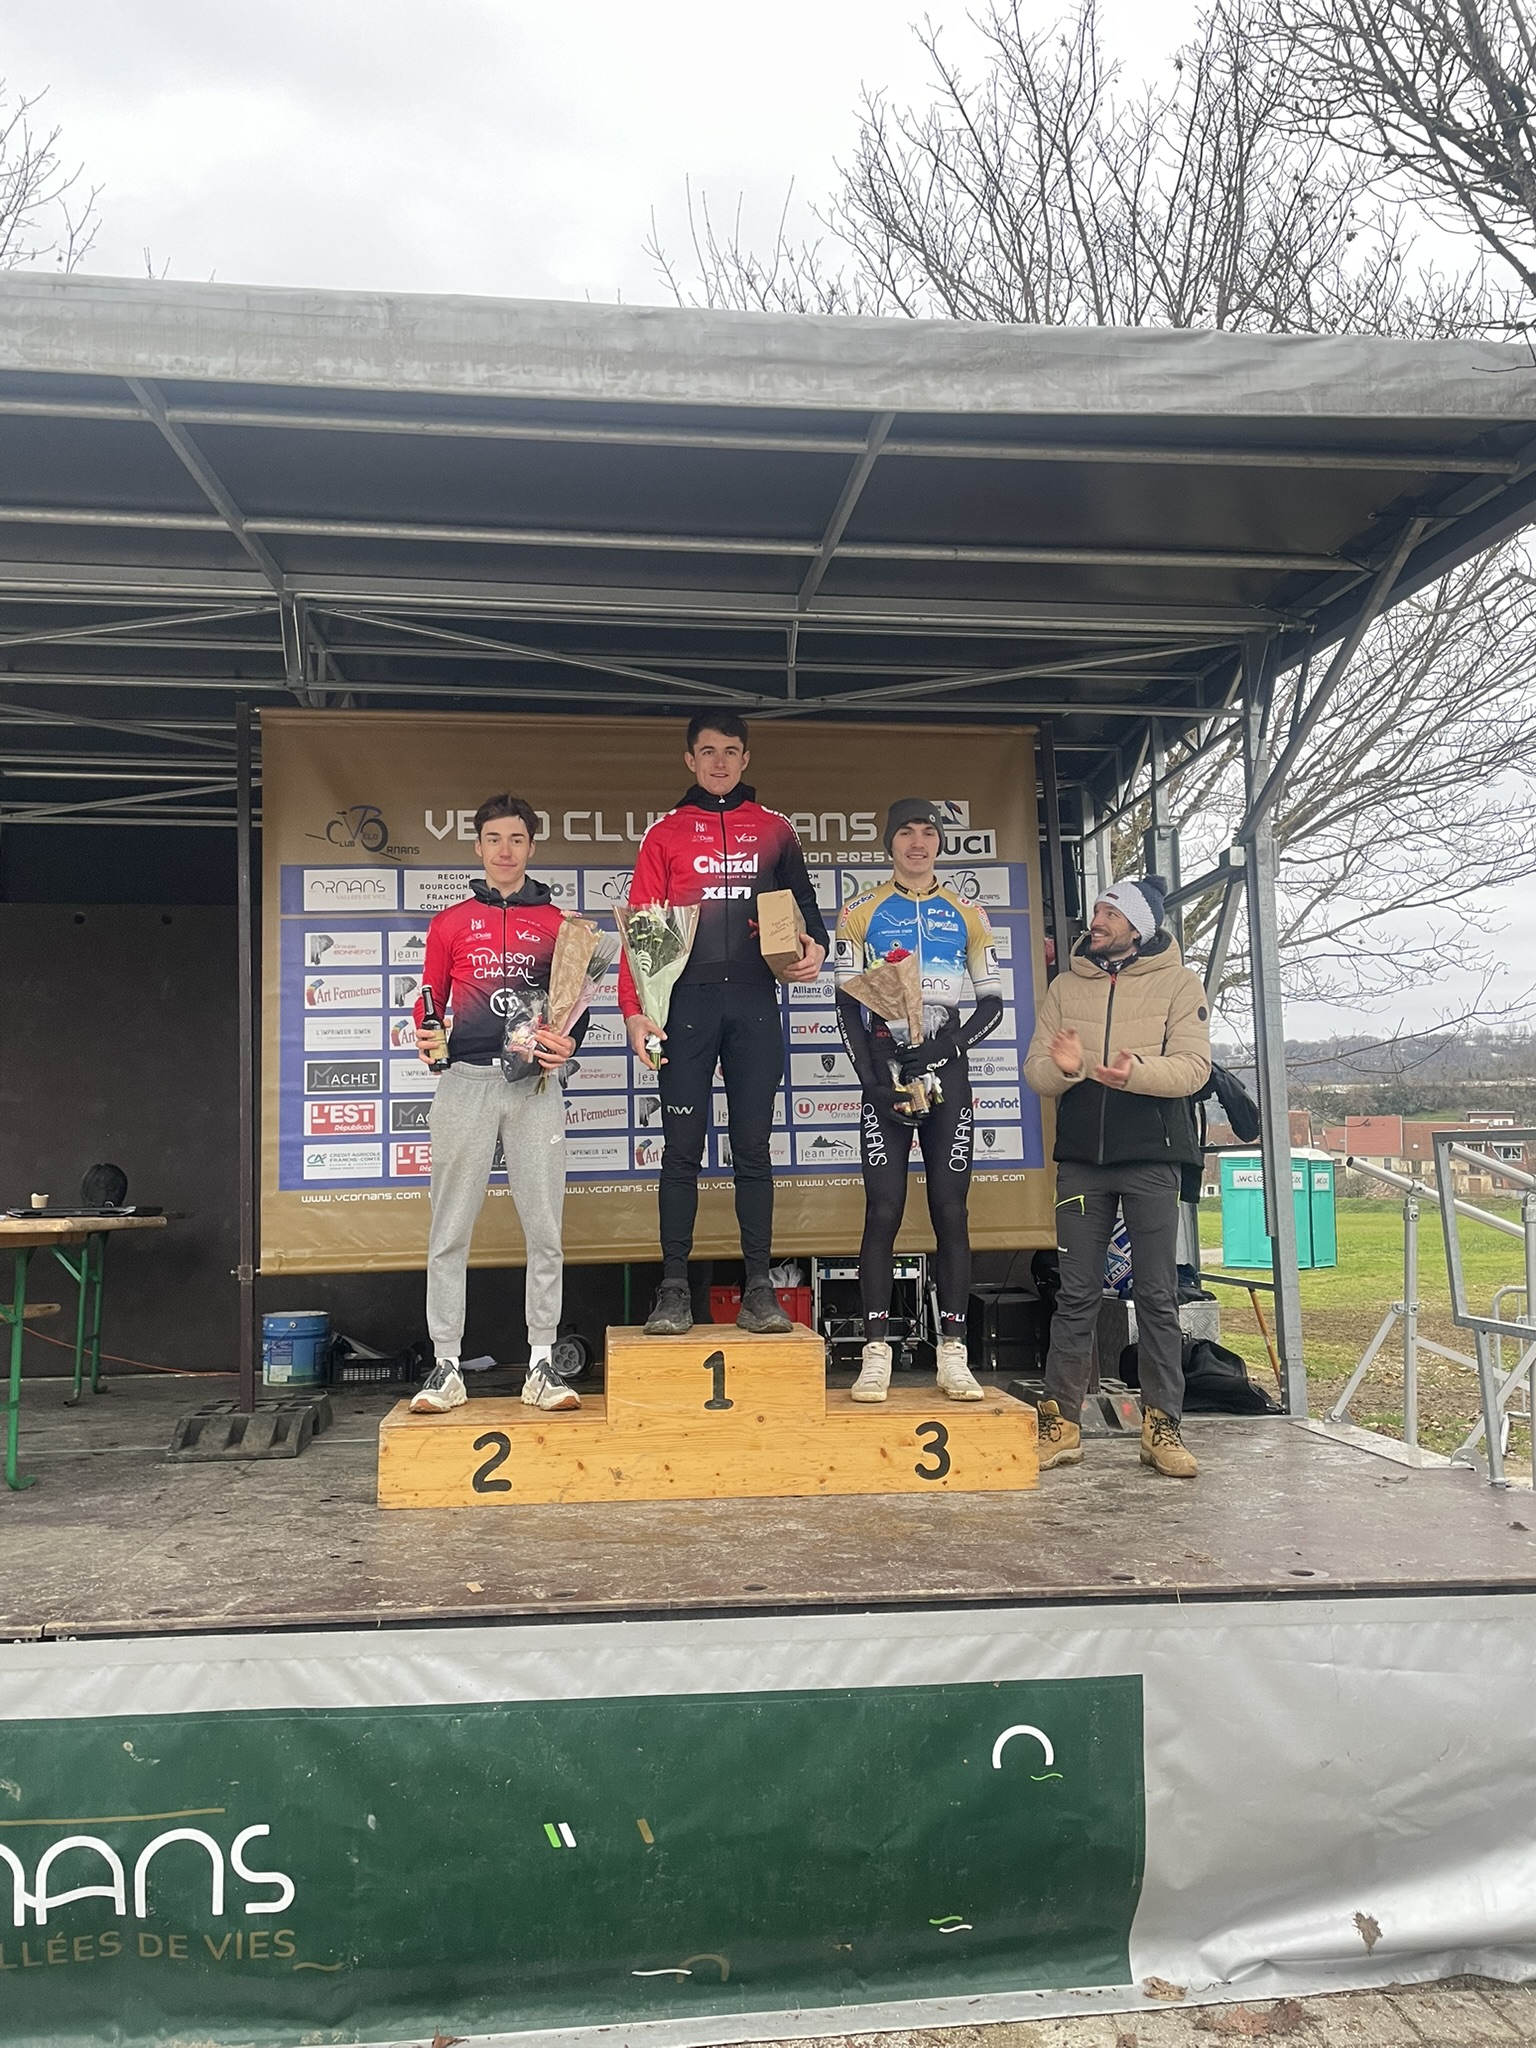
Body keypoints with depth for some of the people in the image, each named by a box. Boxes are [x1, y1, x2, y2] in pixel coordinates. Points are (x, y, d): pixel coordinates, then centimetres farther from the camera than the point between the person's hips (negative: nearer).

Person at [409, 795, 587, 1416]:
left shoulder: (556, 923, 12)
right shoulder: (450, 923, 13)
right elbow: (430, 1000, 14)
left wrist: (568, 1042, -7)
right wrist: (427, 1037, -7)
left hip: (535, 1084, 0)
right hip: (465, 1080, 0)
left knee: (544, 1229, 0)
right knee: (450, 1230, 0)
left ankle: (542, 1364, 7)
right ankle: (445, 1366, 7)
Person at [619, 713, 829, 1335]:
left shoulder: (774, 829, 13)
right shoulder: (666, 833, 8)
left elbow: (803, 901, 18)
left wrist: (816, 945, -5)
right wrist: (634, 1010, -7)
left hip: (755, 1004, 1)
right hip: (687, 1003, -1)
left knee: (753, 1148, 3)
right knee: (682, 1149, -1)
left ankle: (758, 1289, 6)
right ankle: (674, 1289, 3)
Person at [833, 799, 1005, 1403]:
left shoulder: (967, 916, 12)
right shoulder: (860, 914, 8)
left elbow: (992, 1003, 9)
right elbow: (847, 1007, 2)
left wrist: (947, 1046, -9)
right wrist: (873, 1081, -9)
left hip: (946, 1074, 2)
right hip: (884, 1072, -1)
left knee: (950, 1209, 0)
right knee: (884, 1211, -6)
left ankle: (953, 1354, 5)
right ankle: (876, 1354, -3)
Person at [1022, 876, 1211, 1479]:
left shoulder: (1177, 983, 4)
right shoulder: (1066, 986, 12)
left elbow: (1193, 1067, -8)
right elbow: (1034, 1068, 5)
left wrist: (1136, 1072, -26)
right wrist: (1063, 1068, -18)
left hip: (1150, 1158, -2)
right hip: (1081, 1157, 2)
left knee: (1157, 1294, 1)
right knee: (1077, 1294, 5)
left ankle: (1161, 1427, 9)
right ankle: (1061, 1424, 10)